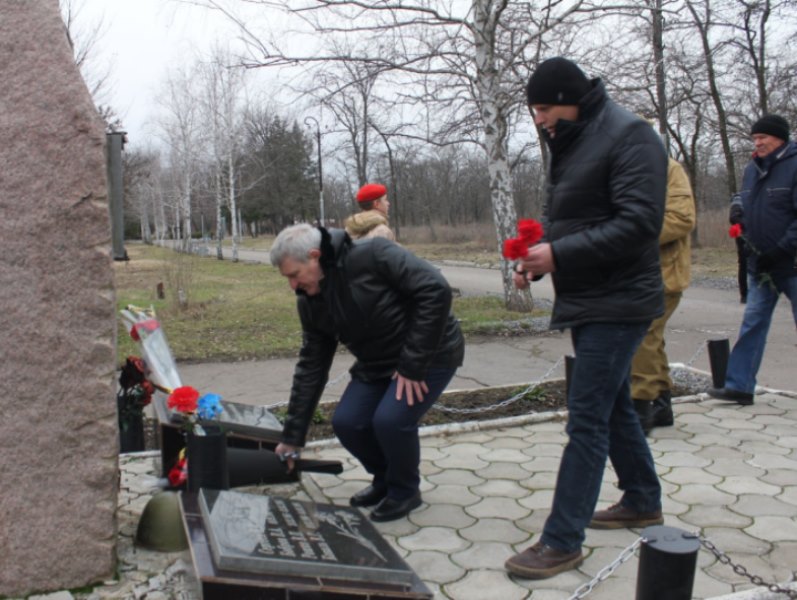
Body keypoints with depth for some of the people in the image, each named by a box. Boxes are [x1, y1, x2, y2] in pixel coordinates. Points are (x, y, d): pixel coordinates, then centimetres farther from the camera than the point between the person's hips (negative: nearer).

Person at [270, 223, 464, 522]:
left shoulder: (371, 255, -25)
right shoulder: (311, 301, -3)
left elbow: (435, 290, -29)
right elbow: (311, 367, 3)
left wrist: (413, 364, -26)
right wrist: (292, 437, 4)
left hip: (430, 353, -7)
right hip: (377, 363, 7)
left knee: (390, 420, -24)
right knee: (346, 423, -8)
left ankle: (405, 490, 6)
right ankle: (384, 479, 21)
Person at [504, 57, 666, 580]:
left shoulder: (630, 136, -14)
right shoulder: (572, 144, 14)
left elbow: (639, 223, -23)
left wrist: (559, 254, -25)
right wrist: (537, 259, 2)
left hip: (617, 303, -9)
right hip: (587, 301, 9)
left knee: (587, 420, -8)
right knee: (614, 406, 19)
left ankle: (563, 541, 0)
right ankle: (643, 501, 37)